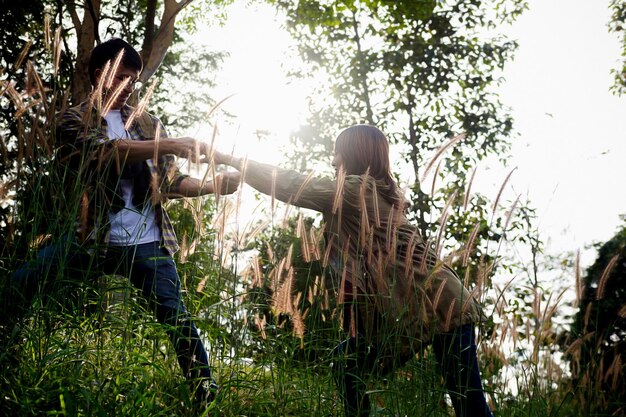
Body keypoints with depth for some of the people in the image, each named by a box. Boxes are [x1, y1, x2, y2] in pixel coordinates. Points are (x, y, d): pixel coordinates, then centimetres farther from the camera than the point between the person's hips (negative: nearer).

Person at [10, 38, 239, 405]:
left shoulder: (149, 124, 14)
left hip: (147, 244, 1)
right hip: (91, 239, -1)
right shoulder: (73, 121, 3)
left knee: (173, 313, -9)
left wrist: (214, 186, -5)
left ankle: (204, 387, 2)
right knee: (19, 286, -8)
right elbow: (106, 152, -18)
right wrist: (174, 145, -26)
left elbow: (170, 181, 13)